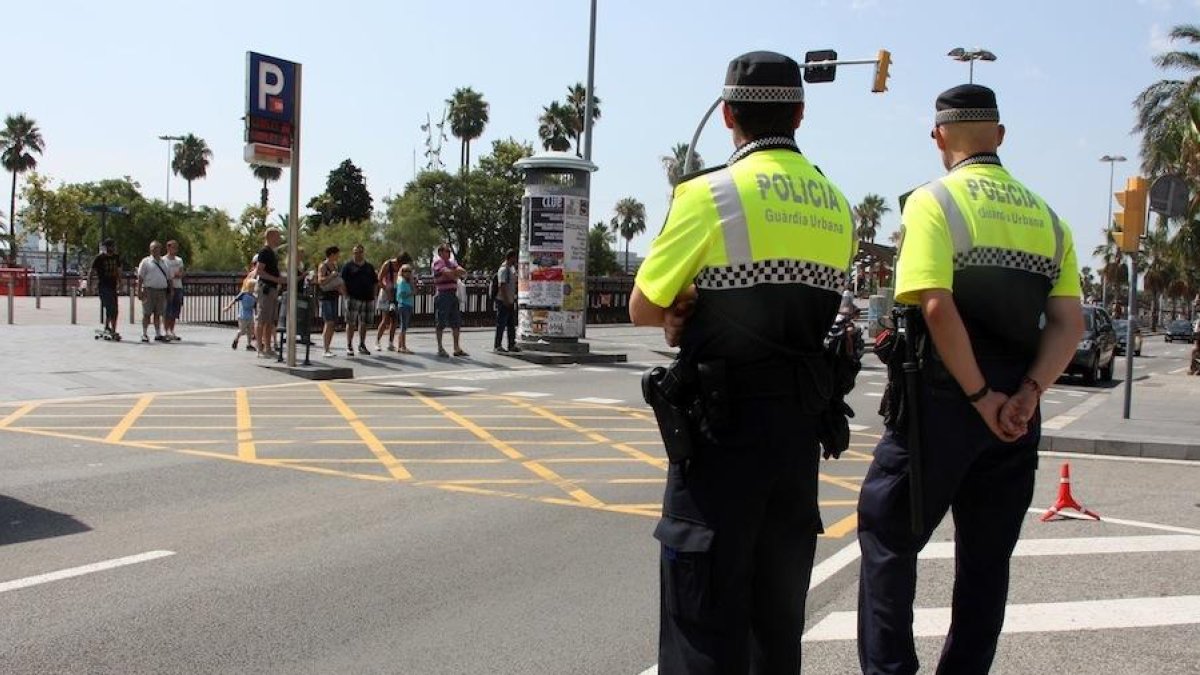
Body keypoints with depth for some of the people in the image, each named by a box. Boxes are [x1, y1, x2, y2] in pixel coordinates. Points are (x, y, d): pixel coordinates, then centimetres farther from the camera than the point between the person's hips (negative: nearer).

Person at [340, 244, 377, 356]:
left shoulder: (369, 267, 17)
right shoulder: (348, 266, 4)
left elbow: (374, 283, 19)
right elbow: (343, 282, -1)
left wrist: (373, 296, 10)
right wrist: (346, 296, -10)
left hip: (367, 298, 4)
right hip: (353, 298, -4)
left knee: (364, 323, 9)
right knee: (351, 323, -6)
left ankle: (362, 345, 21)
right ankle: (349, 346, -1)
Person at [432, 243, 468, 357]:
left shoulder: (452, 262, 18)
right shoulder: (438, 261, -5)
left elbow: (463, 272, 5)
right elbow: (448, 273, -20)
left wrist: (457, 272, -15)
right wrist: (458, 273, -2)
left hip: (453, 295, 7)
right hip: (442, 295, -7)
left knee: (456, 323, 8)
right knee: (440, 323, -1)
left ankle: (456, 348, 15)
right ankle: (440, 348, 6)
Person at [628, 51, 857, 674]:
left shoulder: (710, 195, -12)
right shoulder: (837, 207, 8)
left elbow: (643, 310, -6)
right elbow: (807, 306, 9)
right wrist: (705, 313, 1)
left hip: (723, 422, -6)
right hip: (803, 420, 7)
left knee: (706, 606, 2)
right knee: (778, 609, 18)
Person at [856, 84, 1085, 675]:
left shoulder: (933, 202, -7)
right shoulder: (1046, 216, 11)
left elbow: (937, 307, -20)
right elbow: (1069, 324, 2)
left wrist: (981, 396, -13)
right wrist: (1026, 395, -7)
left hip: (940, 403, -5)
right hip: (1015, 412, 5)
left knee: (887, 536, 7)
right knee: (987, 554, 14)